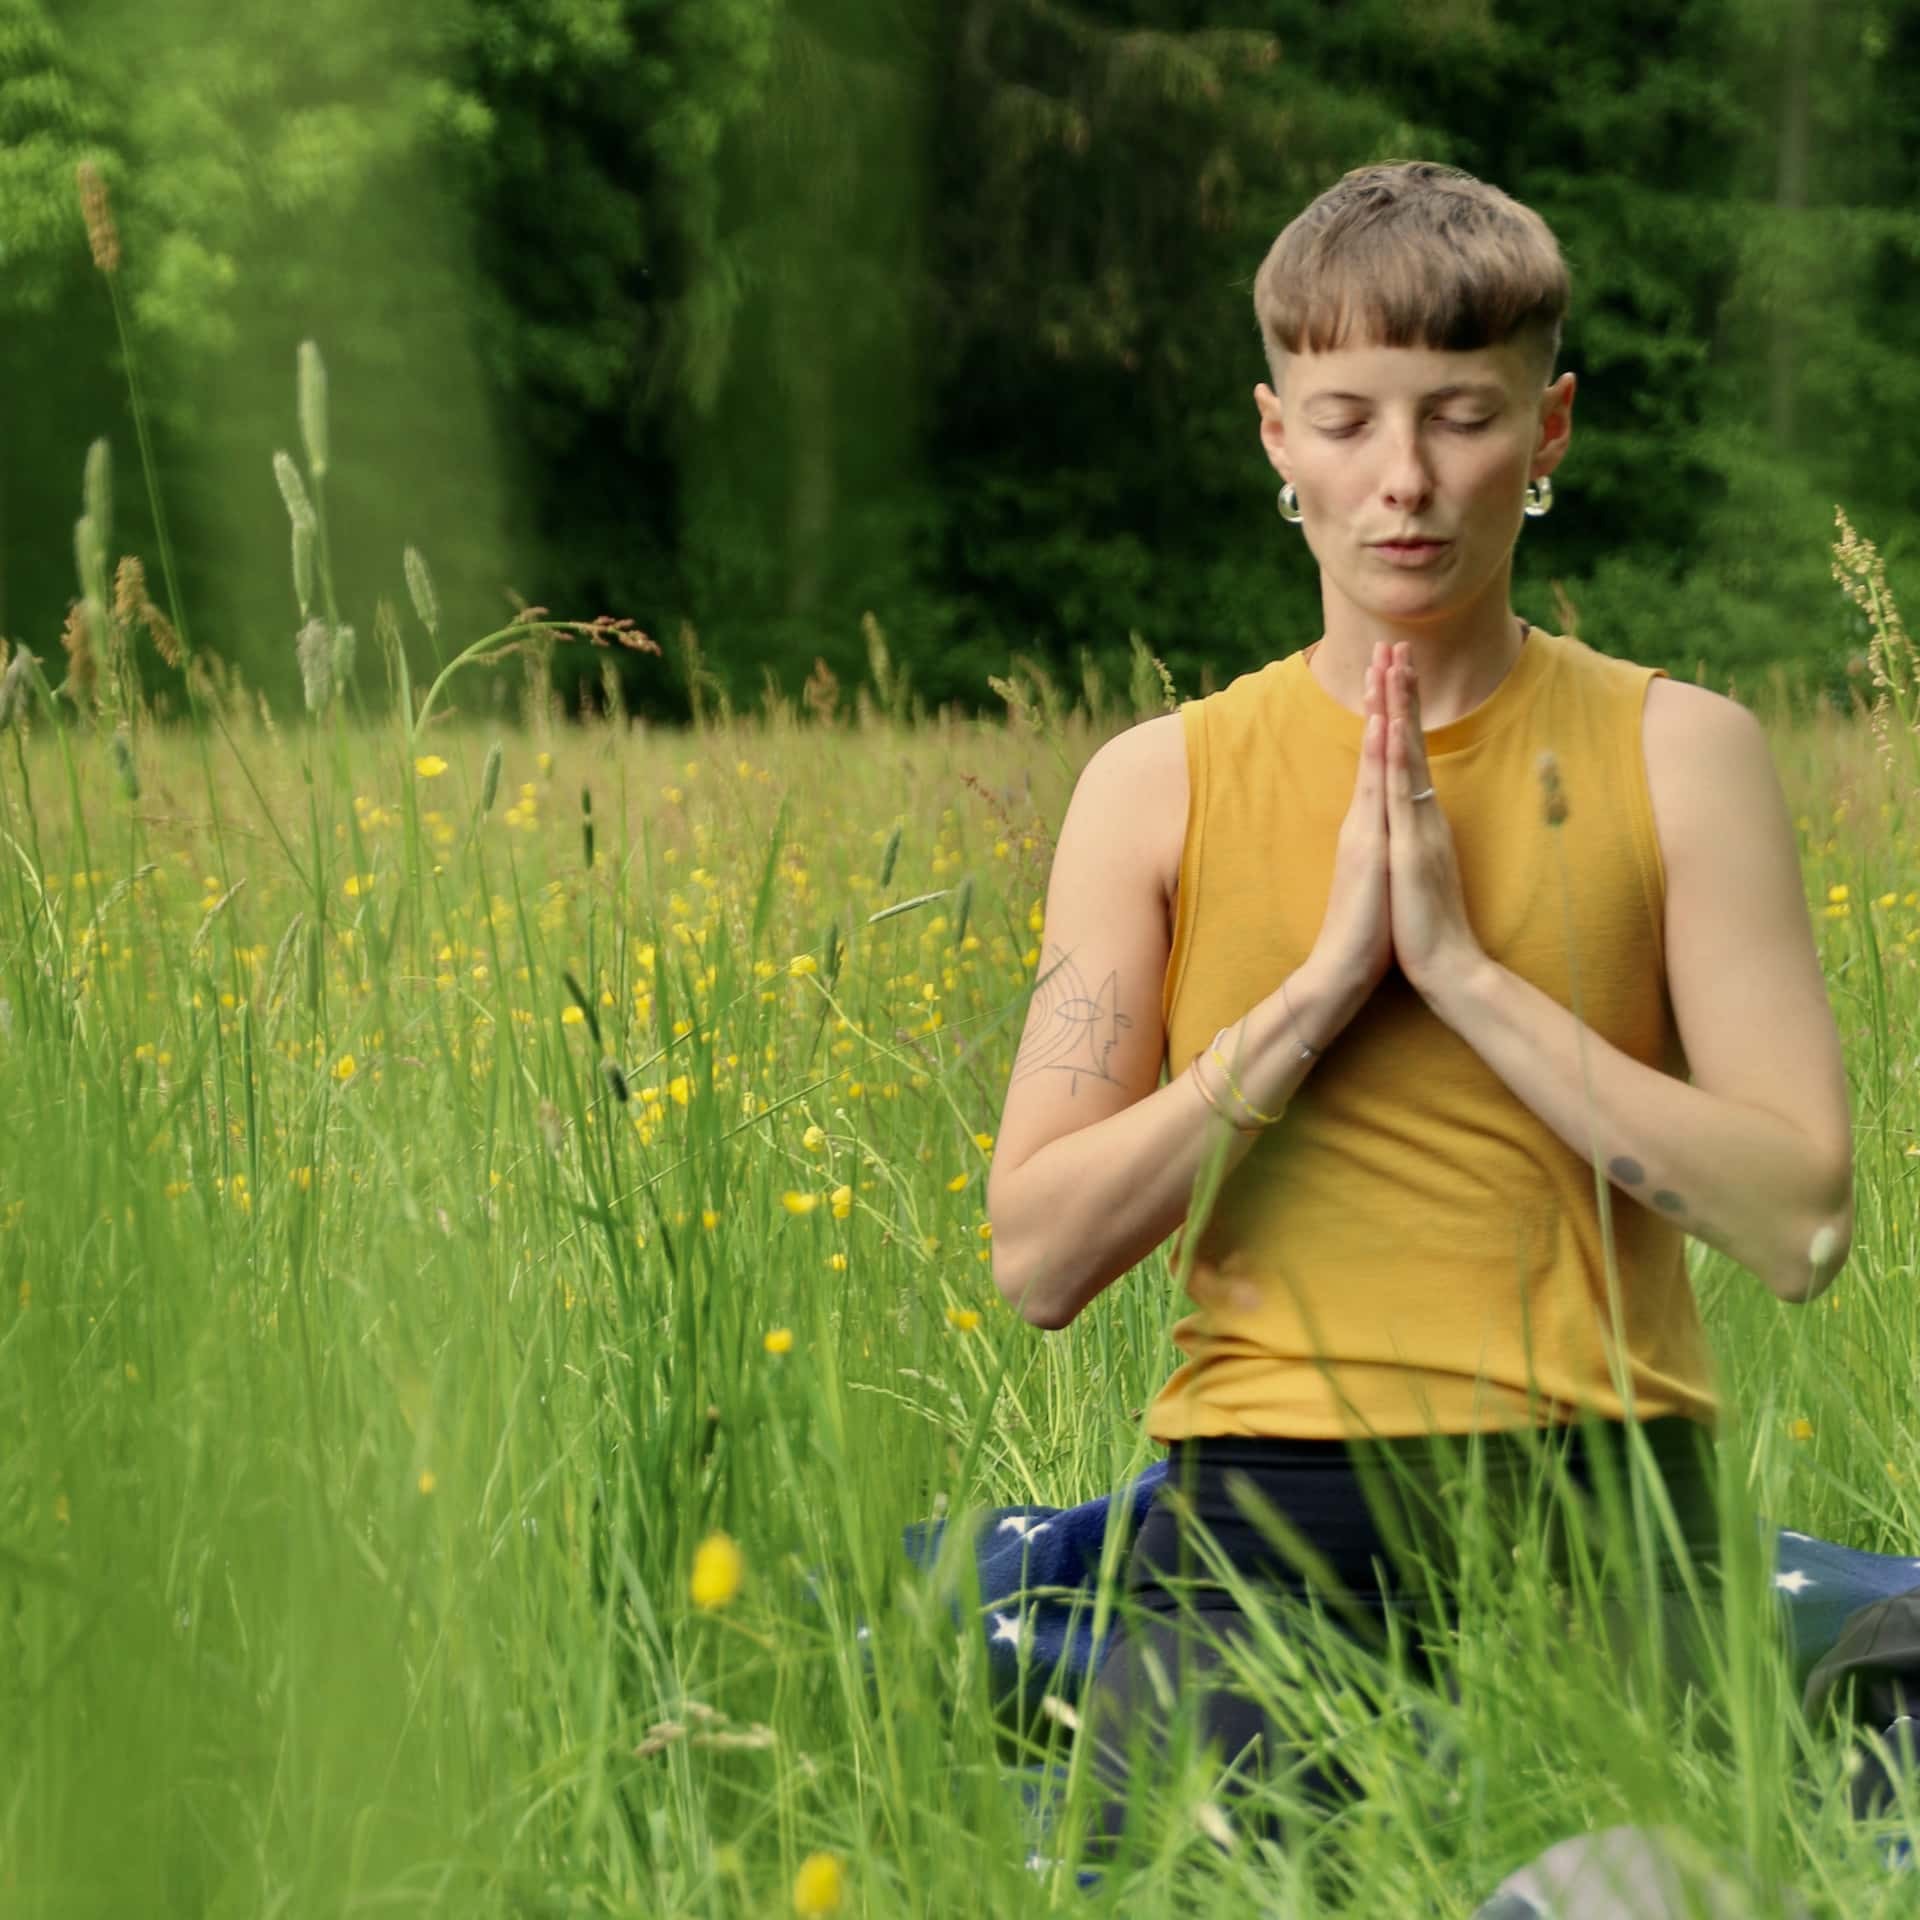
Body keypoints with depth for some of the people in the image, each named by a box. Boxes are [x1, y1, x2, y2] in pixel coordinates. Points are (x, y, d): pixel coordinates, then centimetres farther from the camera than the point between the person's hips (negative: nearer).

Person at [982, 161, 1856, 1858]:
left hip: (1600, 1515, 0)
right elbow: (1039, 1255, 1)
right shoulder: (1161, 787, 9)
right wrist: (1327, 976, -7)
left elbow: (1802, 1224, -4)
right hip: (1259, 1523, 1)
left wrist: (1464, 965, -8)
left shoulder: (1678, 754, 6)